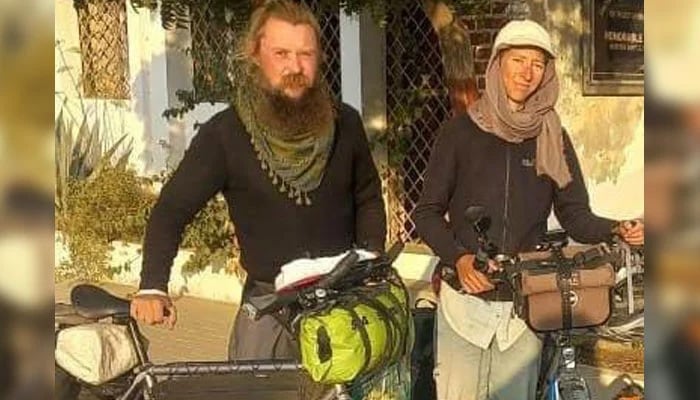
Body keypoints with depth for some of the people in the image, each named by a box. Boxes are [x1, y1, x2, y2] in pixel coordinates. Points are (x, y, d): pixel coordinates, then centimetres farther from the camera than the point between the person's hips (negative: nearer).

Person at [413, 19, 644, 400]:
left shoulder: (553, 138, 6)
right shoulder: (461, 131, 0)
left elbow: (574, 214, 6)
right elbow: (427, 212, 1)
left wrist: (616, 229, -14)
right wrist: (458, 258, -16)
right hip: (465, 297, -2)